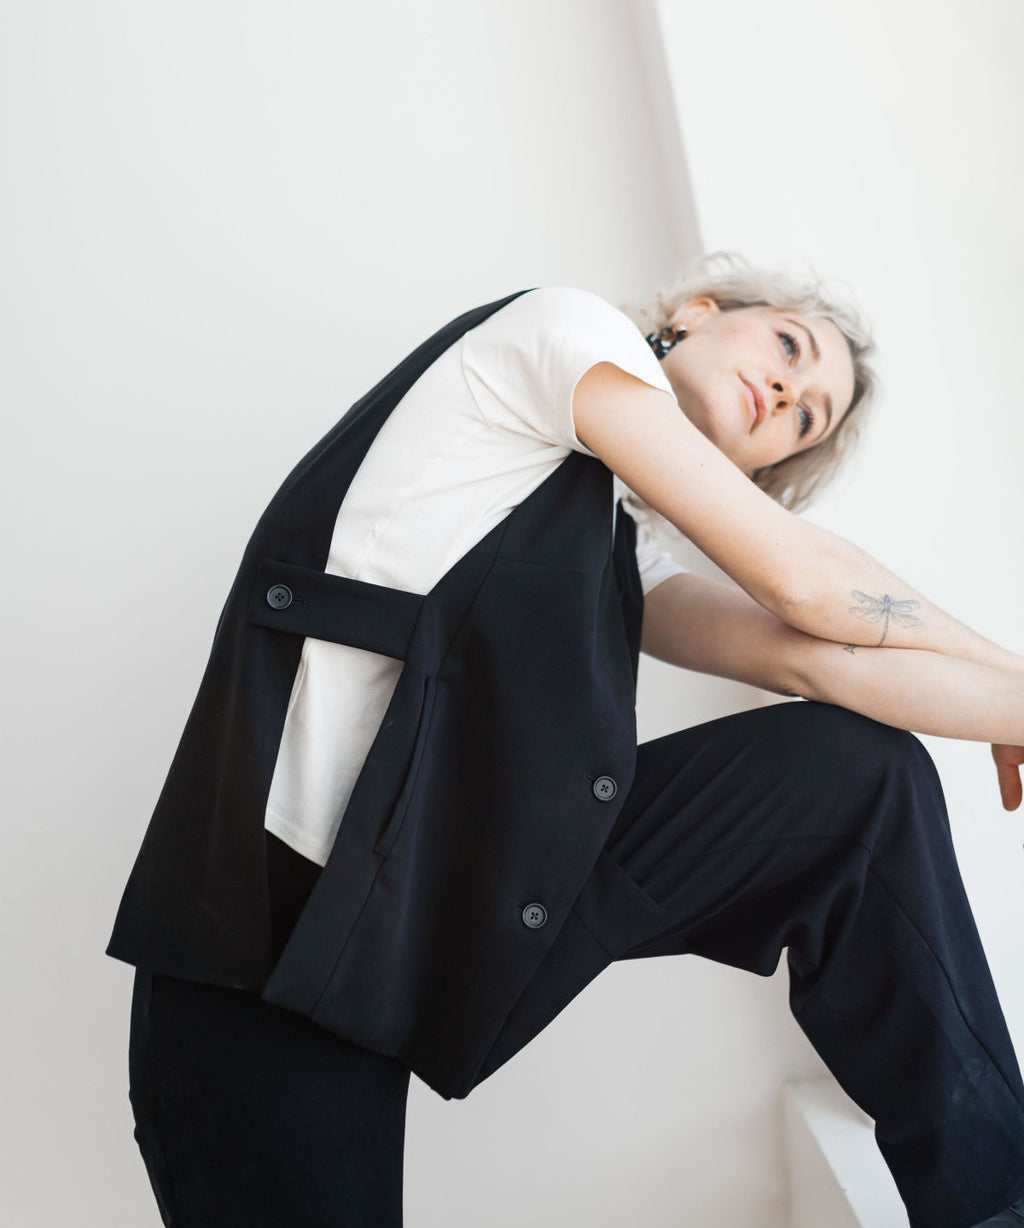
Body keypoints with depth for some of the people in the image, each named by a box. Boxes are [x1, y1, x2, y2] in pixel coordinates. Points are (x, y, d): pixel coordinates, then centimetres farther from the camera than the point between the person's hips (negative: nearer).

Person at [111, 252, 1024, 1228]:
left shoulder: (627, 555, 19)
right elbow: (800, 579, -1)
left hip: (474, 898, 7)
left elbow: (812, 657, 6)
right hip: (279, 902, -7)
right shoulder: (566, 326, 0)